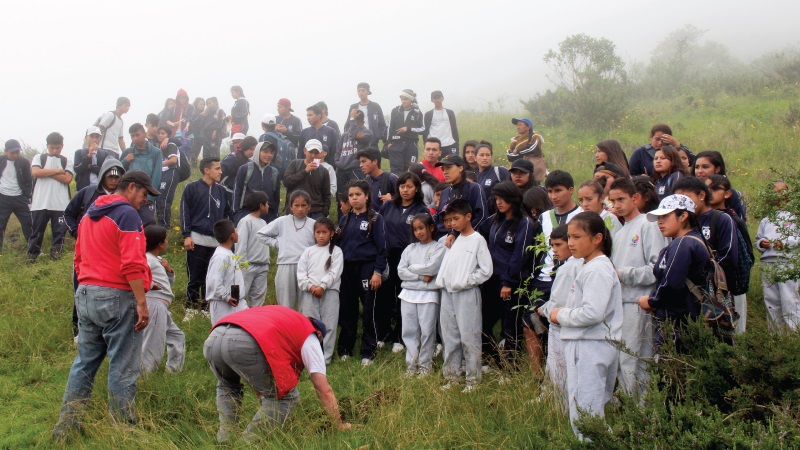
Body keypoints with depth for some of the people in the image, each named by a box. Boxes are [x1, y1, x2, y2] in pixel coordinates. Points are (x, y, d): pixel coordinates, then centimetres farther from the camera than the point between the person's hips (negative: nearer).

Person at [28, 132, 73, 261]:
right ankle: (32, 253, 13)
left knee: (59, 230, 2)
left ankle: (56, 251, 14)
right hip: (40, 203, 0)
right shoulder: (39, 158, 10)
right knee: (37, 230, 4)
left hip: (60, 203, 1)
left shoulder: (66, 161, 11)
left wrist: (46, 172, -7)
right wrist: (57, 171, -6)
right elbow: (35, 172, -9)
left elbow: (67, 179, -4)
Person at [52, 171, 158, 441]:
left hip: (85, 296, 8)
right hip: (117, 297, -8)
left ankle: (66, 427, 18)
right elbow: (132, 264, -18)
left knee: (84, 363, 15)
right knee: (123, 368, 0)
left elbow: (79, 259, 22)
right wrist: (142, 303, -17)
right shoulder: (127, 214, -10)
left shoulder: (90, 214, 18)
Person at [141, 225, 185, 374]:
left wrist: (169, 271, 7)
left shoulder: (158, 260, 20)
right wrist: (150, 285, -15)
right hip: (155, 305, -11)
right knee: (153, 347, -10)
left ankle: (174, 371, 29)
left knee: (177, 337, 21)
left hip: (162, 308, 11)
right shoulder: (147, 259, -10)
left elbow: (169, 284, 26)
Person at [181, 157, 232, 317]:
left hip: (216, 241, 4)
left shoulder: (221, 190, 11)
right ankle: (191, 308, 13)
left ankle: (206, 308, 16)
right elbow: (185, 212, -3)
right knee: (195, 276, 2)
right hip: (197, 239, -4)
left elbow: (226, 213, 19)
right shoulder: (192, 188, -2)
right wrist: (186, 235, -9)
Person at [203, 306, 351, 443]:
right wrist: (340, 426, 30)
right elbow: (325, 391, 18)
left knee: (227, 388, 38)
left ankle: (224, 440, 25)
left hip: (212, 339, 7)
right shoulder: (310, 337, 22)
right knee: (287, 396, 12)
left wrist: (264, 407, 53)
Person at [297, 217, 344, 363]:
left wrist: (322, 287, -15)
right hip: (309, 293, 2)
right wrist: (310, 286, -10)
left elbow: (334, 273, -5)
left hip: (329, 292, -2)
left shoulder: (336, 251, 6)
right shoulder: (308, 251, 13)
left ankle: (325, 357, 5)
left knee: (328, 325, -1)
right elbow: (301, 272, 5)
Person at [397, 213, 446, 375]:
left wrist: (411, 268, -2)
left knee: (427, 331, -1)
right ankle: (411, 364, 14)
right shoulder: (409, 249, 11)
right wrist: (421, 277, -9)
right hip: (408, 293, 4)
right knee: (409, 331, 6)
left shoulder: (439, 248, 0)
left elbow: (431, 268, -14)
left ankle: (425, 365, 10)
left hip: (428, 295, -4)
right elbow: (401, 272, 2)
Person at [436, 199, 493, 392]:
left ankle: (473, 380, 5)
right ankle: (451, 377, 21)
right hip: (448, 294, 7)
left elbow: (486, 271, -10)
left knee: (469, 338, -3)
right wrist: (441, 280, 1)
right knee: (449, 338, 11)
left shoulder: (478, 240, -6)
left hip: (467, 295, -7)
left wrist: (465, 282, -12)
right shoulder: (453, 240, 14)